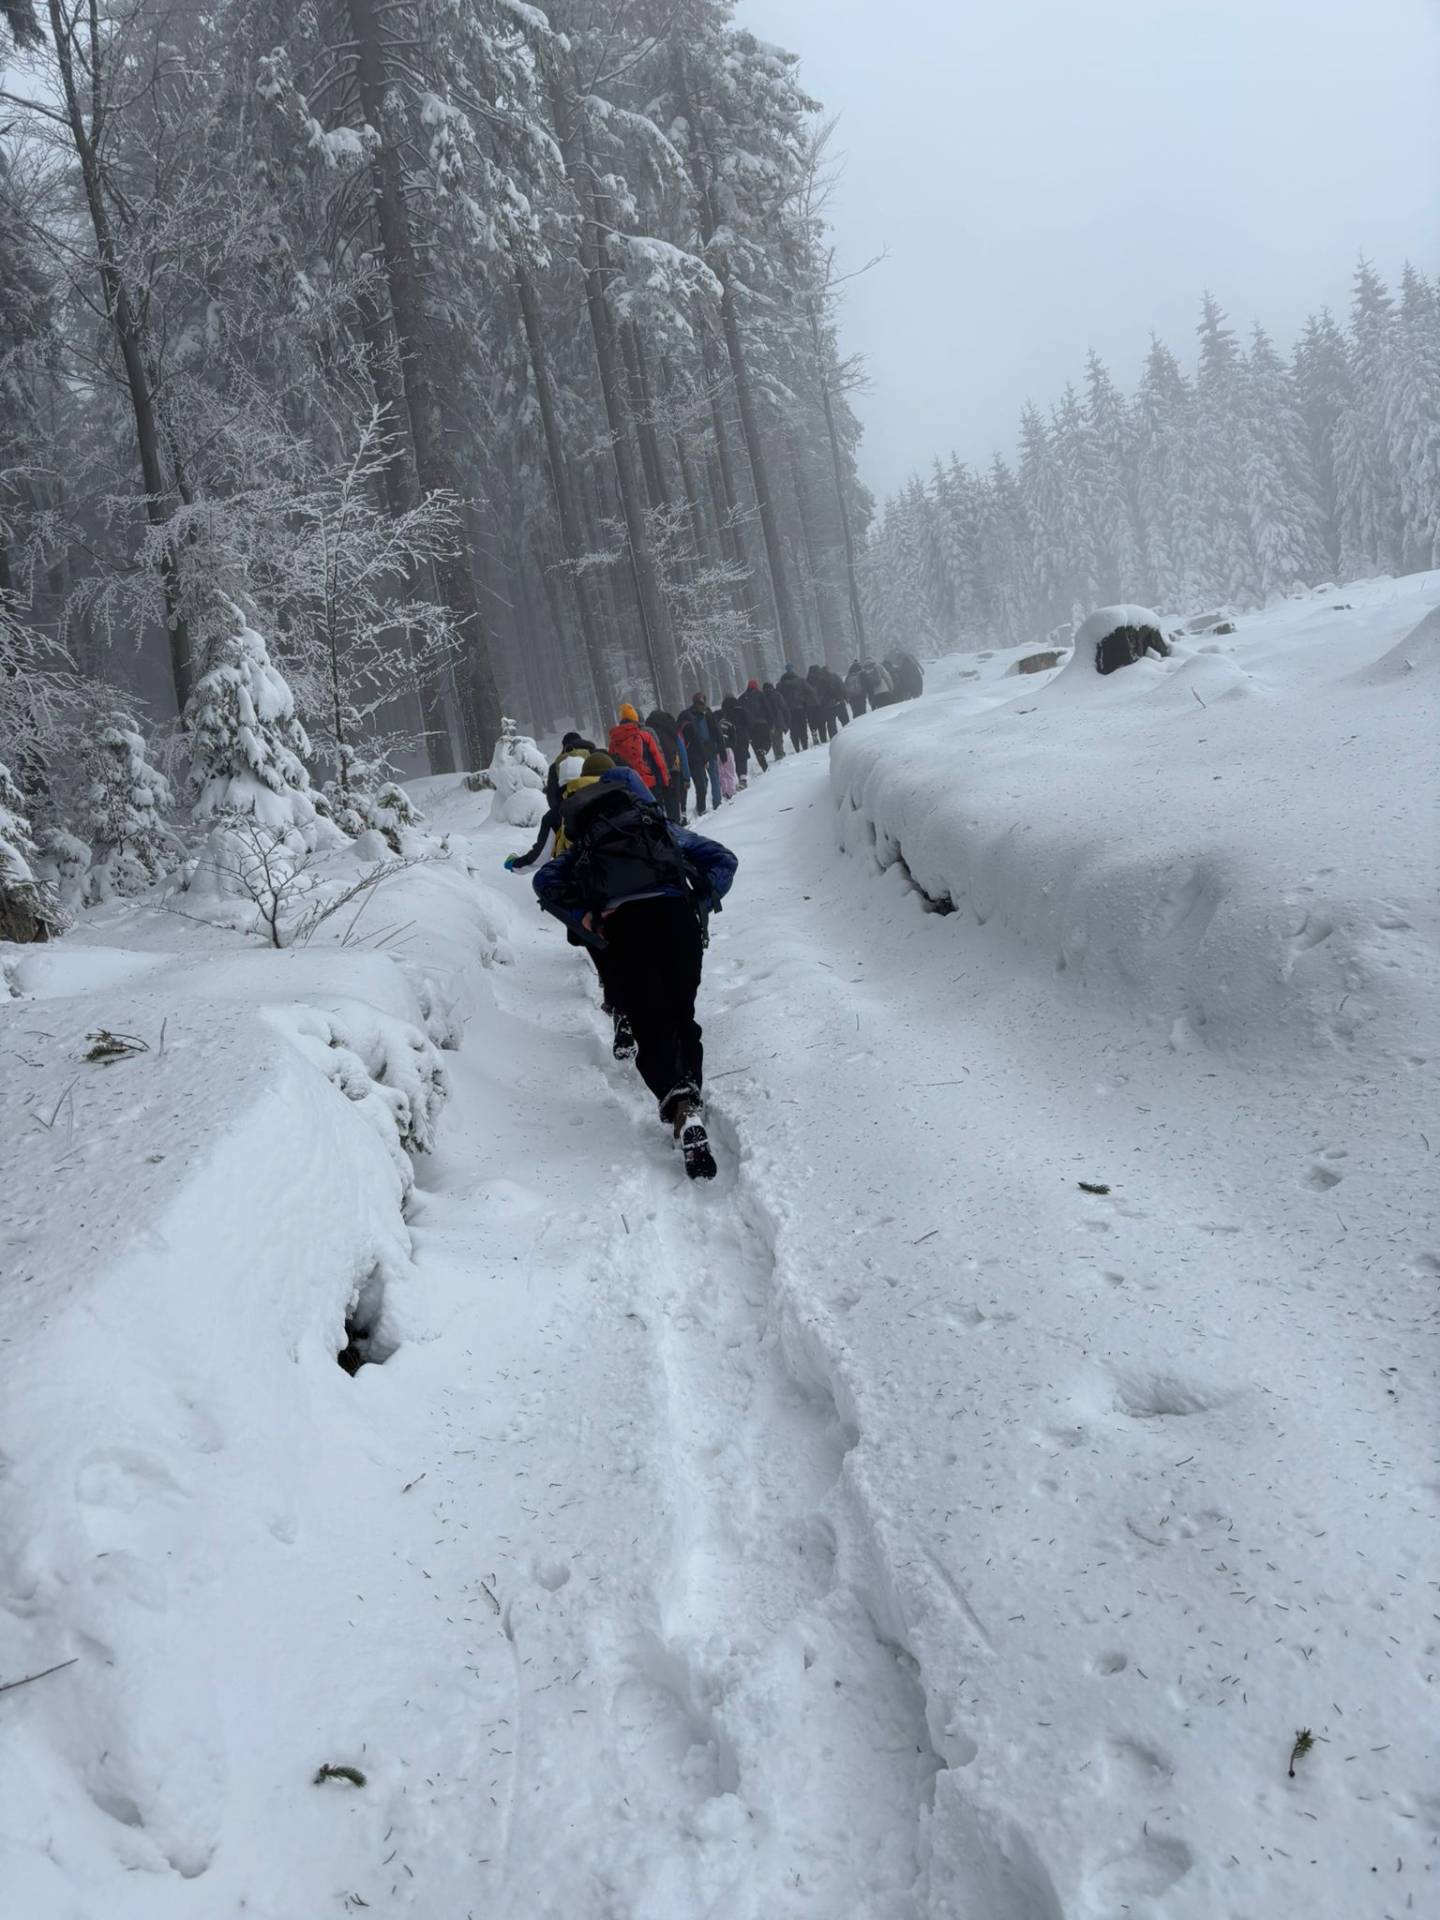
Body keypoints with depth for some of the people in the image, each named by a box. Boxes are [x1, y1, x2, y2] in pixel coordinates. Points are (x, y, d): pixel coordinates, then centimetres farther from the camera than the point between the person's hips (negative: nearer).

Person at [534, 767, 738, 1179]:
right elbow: (723, 859, 20)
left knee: (651, 1029, 1)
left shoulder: (583, 846, 28)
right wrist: (702, 906, 13)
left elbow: (545, 882, 13)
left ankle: (677, 1104, -25)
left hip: (622, 927, -1)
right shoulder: (666, 829, 29)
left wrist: (589, 926, 8)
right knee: (682, 1019, 16)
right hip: (677, 916, 1)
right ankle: (692, 1104, -2)